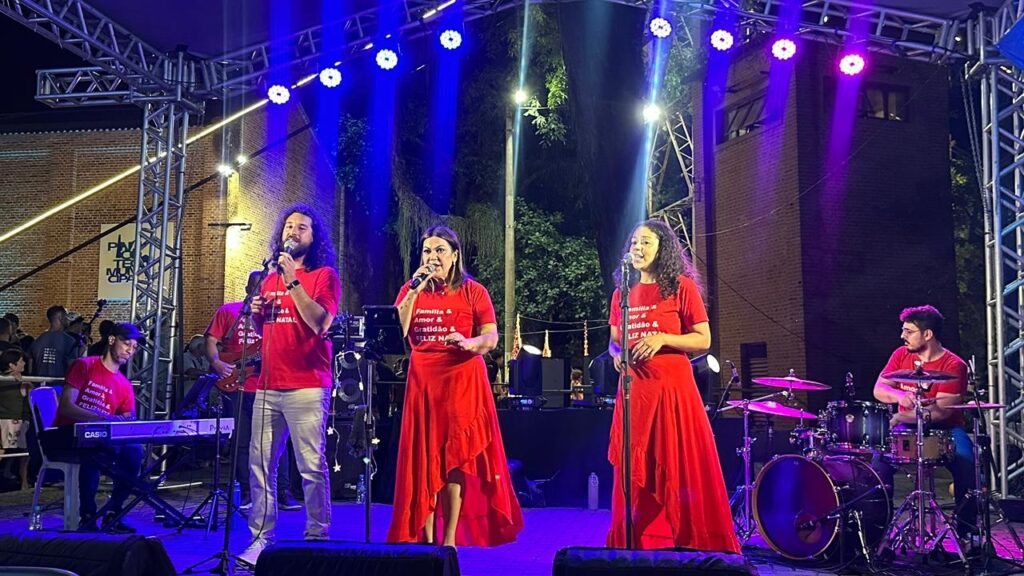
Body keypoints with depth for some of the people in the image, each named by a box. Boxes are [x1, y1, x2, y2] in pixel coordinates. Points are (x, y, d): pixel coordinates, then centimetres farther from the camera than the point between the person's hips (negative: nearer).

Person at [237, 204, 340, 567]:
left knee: (312, 467, -6)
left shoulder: (324, 276, 2)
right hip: (268, 386, 6)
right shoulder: (270, 279, 19)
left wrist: (292, 281, -14)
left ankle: (317, 538, 4)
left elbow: (321, 323, -13)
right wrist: (256, 312, 6)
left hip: (307, 386, -6)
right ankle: (261, 538, 12)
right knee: (261, 465, 3)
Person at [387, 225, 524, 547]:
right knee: (423, 457, 3)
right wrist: (414, 291, -10)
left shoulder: (473, 292, 2)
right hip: (422, 381, 3)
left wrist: (468, 343, -26)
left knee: (455, 457, -3)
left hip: (462, 381, -2)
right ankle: (425, 537, 11)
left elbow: (491, 339, -5)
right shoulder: (410, 291, 9)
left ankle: (450, 539, 3)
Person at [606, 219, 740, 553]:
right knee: (636, 474, 7)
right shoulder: (622, 291, 12)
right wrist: (616, 354, -3)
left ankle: (688, 545, 7)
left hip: (672, 388, -4)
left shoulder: (682, 287, -2)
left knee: (680, 470, -3)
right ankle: (637, 546, 17)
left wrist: (662, 339, -17)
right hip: (634, 390, 5)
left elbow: (703, 341, -4)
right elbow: (613, 341, 19)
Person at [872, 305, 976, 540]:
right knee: (879, 462, -22)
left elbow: (941, 411, -21)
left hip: (945, 430, -3)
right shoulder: (901, 355, 3)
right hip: (908, 430, 3)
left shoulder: (954, 366, -13)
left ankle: (967, 531, -10)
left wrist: (901, 417, -25)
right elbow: (879, 389, -4)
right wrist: (899, 395, -27)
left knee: (966, 463, -30)